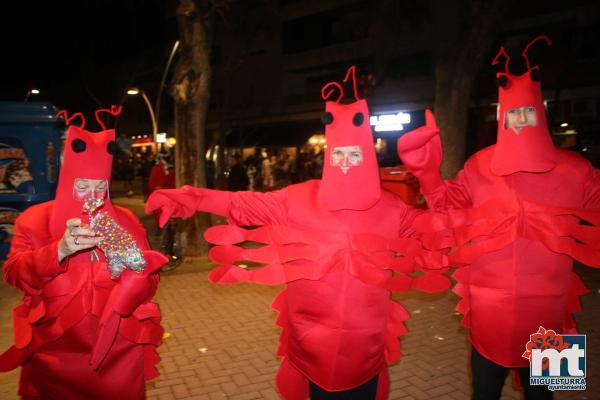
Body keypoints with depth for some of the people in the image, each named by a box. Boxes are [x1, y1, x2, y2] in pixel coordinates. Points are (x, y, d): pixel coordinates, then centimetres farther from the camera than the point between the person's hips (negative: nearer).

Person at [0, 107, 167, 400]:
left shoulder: (125, 221, 2)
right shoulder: (35, 220, 0)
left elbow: (148, 285, 0)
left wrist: (130, 265, -22)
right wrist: (60, 250, -29)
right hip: (54, 350, 0)